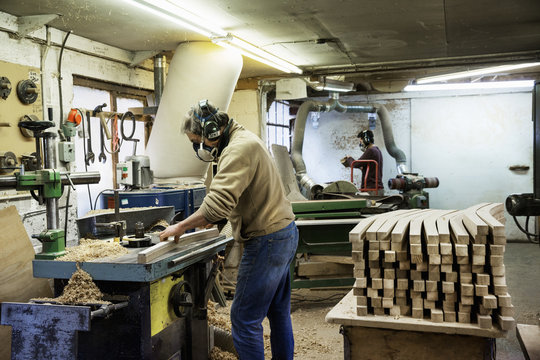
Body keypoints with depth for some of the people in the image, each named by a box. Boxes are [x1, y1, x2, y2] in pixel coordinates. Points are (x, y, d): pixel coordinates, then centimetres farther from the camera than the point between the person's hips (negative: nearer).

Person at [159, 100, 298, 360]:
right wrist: (206, 218, 8)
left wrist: (181, 227, -20)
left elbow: (219, 202, -30)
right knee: (278, 312, 19)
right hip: (283, 233, 11)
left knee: (245, 319, -4)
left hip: (267, 239, -11)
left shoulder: (239, 148, -20)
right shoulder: (244, 141, 14)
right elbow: (230, 197, 20)